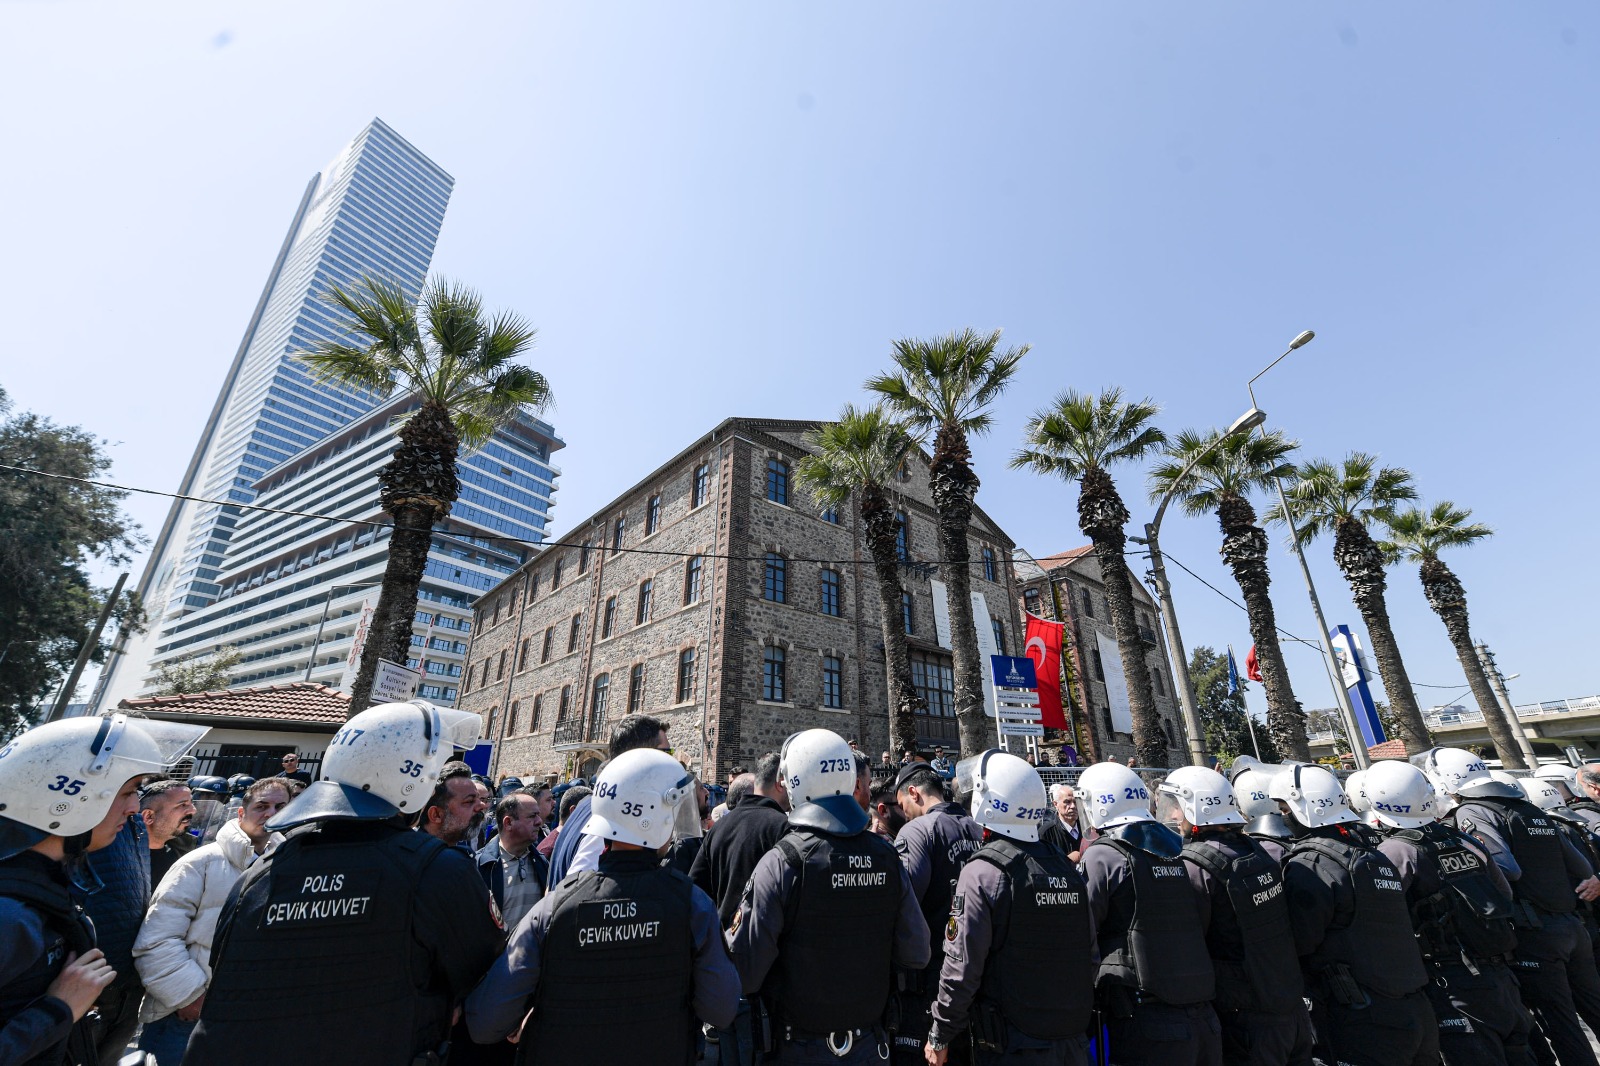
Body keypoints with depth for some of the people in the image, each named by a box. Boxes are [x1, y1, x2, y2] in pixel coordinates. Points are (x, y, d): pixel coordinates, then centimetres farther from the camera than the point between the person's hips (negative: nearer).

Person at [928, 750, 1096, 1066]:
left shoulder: (981, 874, -19)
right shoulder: (1068, 869, 0)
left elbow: (961, 968, -18)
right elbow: (1090, 954, 8)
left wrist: (940, 1038, -6)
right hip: (1073, 1041, 5)